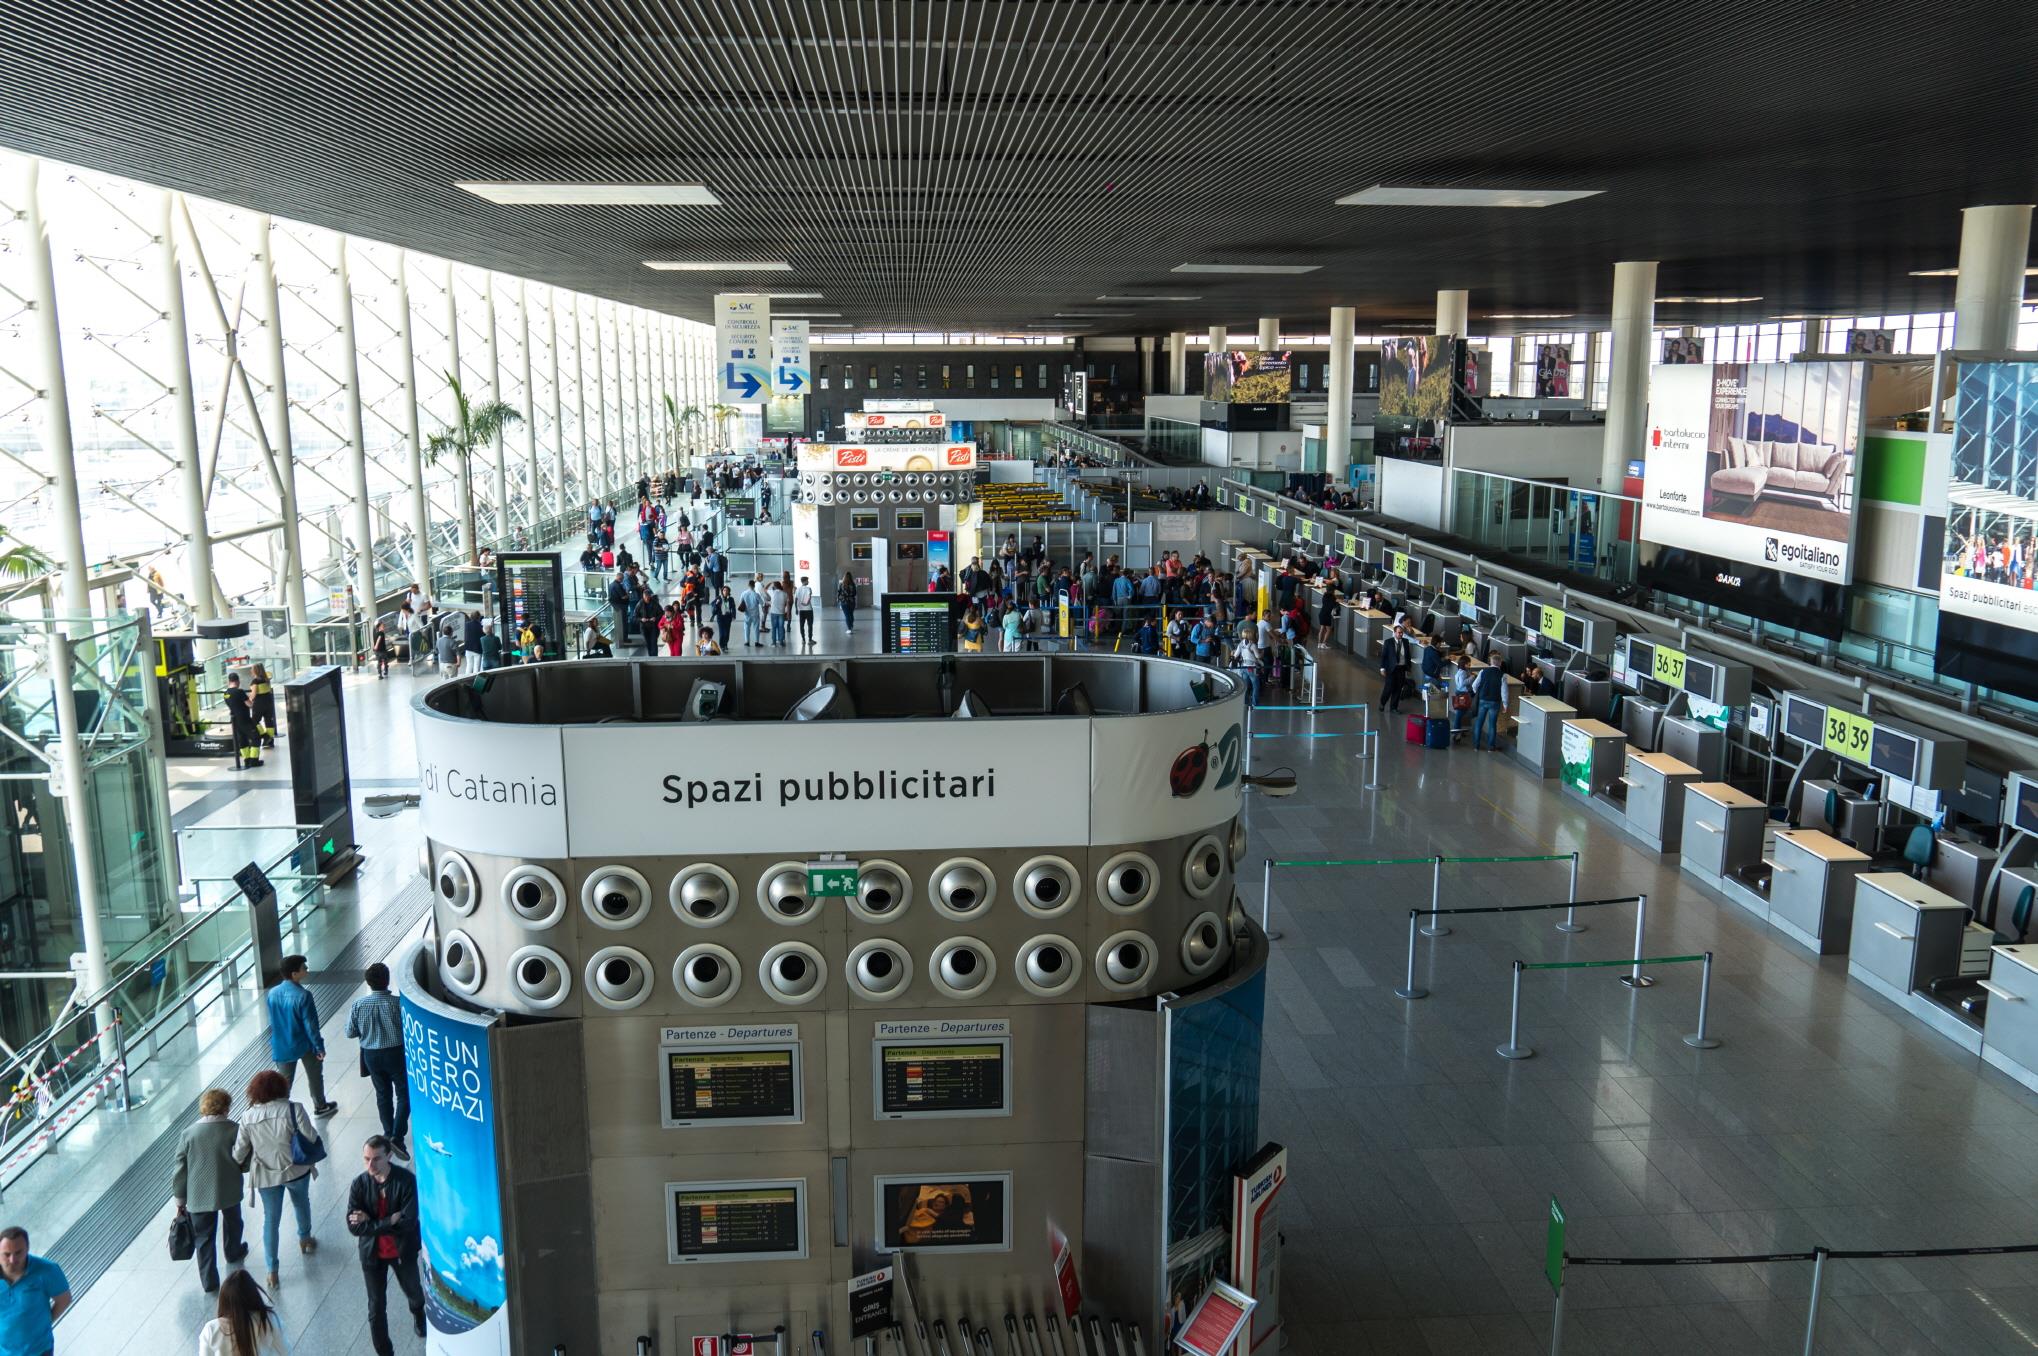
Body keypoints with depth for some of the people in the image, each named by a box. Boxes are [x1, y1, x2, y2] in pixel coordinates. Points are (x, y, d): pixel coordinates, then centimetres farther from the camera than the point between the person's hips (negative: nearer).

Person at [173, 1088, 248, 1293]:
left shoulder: (189, 1133, -10)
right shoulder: (234, 1130, -14)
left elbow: (180, 1169, -4)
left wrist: (180, 1200, 7)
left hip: (198, 1195, 0)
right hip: (229, 1191, 0)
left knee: (203, 1237, 11)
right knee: (232, 1222, 29)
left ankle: (208, 1280, 14)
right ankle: (233, 1252, 51)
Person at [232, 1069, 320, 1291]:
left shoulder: (248, 1117, -11)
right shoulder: (293, 1109, -19)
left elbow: (239, 1150, -6)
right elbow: (311, 1137, -17)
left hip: (266, 1175, 1)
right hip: (296, 1169, -1)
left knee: (271, 1220, 12)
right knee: (301, 1203, 28)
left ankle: (272, 1271, 13)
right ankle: (304, 1240, 50)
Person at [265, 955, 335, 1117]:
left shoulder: (273, 994, -8)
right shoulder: (303, 995, -26)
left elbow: (272, 1023, 4)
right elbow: (311, 1025, -20)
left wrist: (276, 1043, 18)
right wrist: (319, 1047, -9)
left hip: (282, 1047, 4)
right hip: (305, 1045, -4)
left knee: (284, 1081, 14)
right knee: (315, 1076, 18)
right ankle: (320, 1106, 34)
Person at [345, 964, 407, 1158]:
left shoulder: (358, 1004, -10)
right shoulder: (397, 1003, -19)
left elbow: (350, 1033, -2)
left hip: (371, 1055, 4)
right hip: (395, 1053, -3)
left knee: (383, 1095, 19)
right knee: (404, 1094, 6)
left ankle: (389, 1134, 29)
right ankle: (397, 1136, -8)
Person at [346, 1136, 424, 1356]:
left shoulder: (406, 1181, -23)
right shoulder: (359, 1184, -16)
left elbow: (408, 1222, -27)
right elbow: (354, 1227, -20)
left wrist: (370, 1221, -25)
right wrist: (390, 1221, -28)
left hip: (403, 1250, 0)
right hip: (372, 1253, 0)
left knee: (412, 1289, 25)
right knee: (376, 1307, 6)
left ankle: (418, 1311, 59)